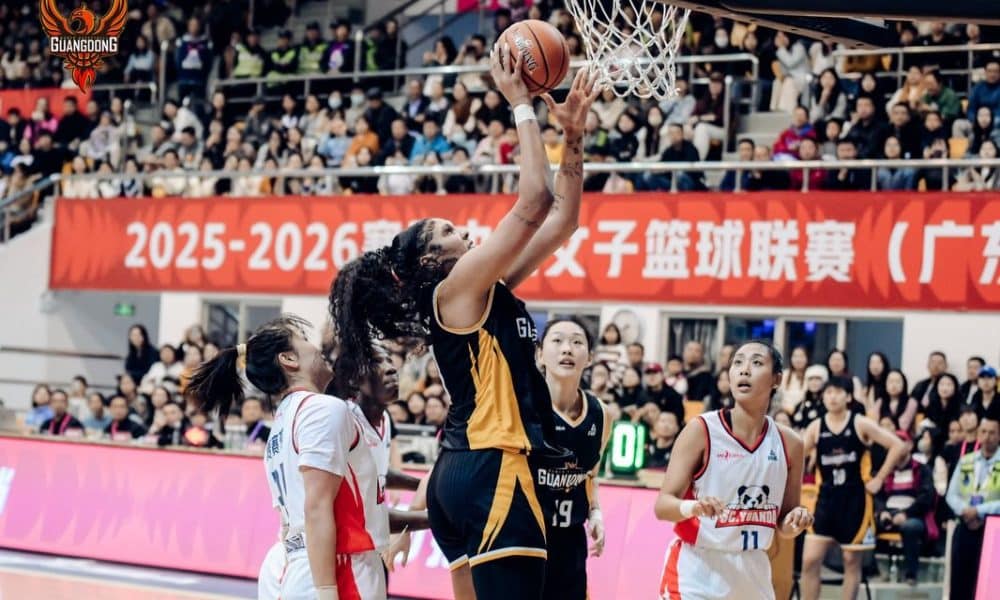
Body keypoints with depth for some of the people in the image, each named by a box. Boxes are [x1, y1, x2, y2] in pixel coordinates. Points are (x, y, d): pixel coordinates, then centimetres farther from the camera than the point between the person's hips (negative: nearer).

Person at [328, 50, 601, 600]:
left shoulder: (487, 291, 19)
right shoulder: (457, 287, -6)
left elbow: (562, 219, 20)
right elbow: (534, 201, -13)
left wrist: (572, 135, 15)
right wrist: (521, 105, -6)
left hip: (463, 471, 10)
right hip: (492, 470, -10)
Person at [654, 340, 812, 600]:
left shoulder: (789, 443, 3)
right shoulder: (701, 430, -10)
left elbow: (783, 525, 13)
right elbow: (663, 505, -12)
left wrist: (795, 523, -10)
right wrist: (692, 507, -33)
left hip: (752, 575, 5)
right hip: (695, 575, -5)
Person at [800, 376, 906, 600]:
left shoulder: (861, 424, -5)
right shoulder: (816, 427, 3)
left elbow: (898, 446, -6)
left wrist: (879, 479, -7)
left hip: (855, 499, -2)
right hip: (826, 497, 2)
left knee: (852, 561, 4)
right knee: (810, 560, -5)